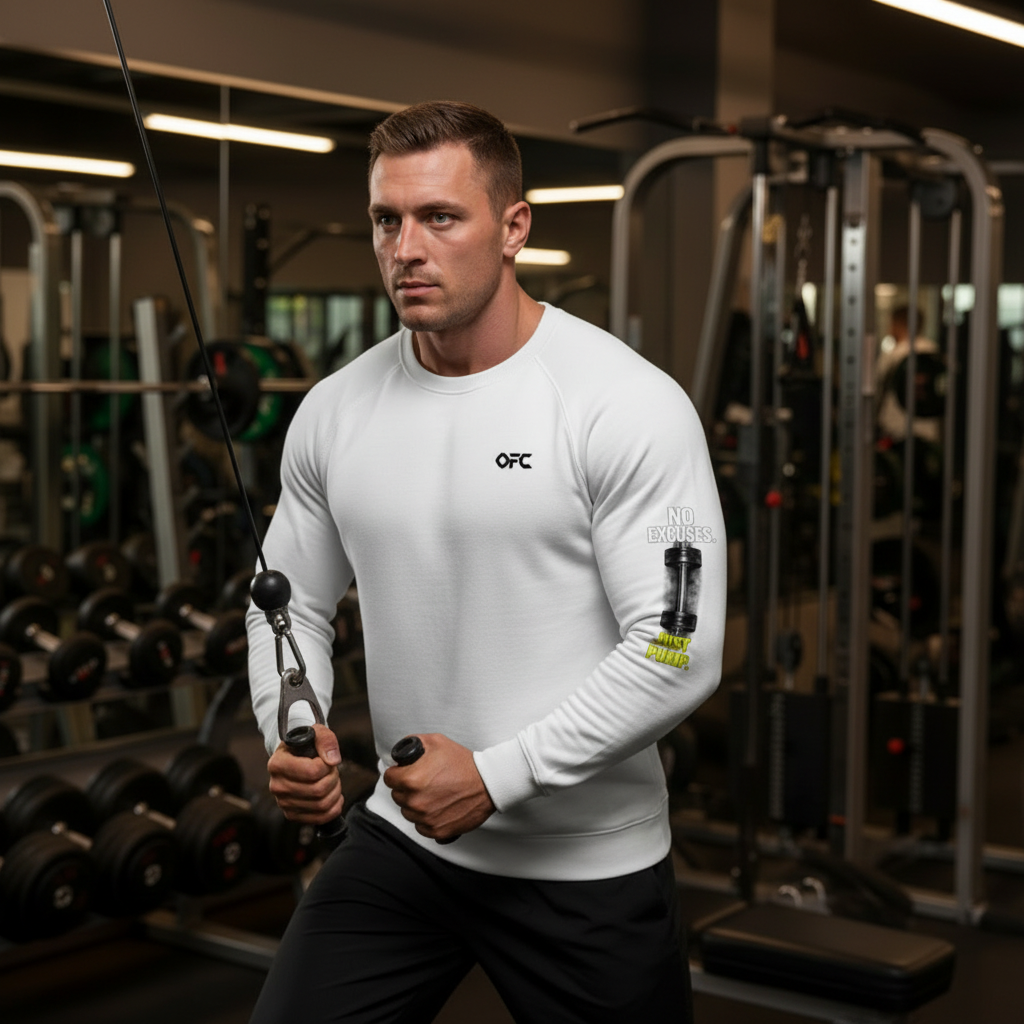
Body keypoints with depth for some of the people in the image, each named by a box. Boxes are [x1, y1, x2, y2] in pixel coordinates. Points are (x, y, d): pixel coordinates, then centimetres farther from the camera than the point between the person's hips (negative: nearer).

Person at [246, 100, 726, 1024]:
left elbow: (678, 654, -19)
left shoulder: (628, 405, -15)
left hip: (586, 870, -4)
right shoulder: (334, 411, 2)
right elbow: (293, 604, 12)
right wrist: (290, 733, -8)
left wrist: (497, 774, -22)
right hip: (400, 838, 4)